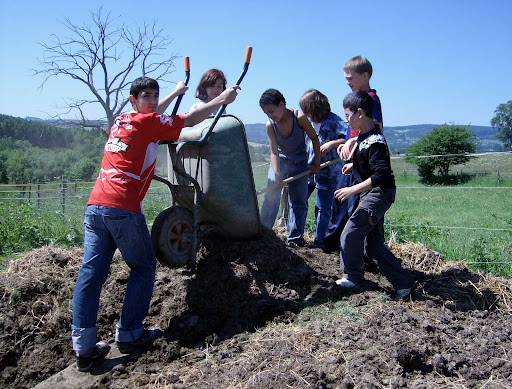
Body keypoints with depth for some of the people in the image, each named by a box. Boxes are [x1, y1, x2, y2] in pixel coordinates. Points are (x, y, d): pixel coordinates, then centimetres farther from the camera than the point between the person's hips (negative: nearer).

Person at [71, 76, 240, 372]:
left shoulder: (122, 121, 21)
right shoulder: (147, 123, 0)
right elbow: (192, 120, 5)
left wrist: (176, 93, 56)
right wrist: (223, 99, 17)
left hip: (95, 205, 8)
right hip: (123, 208, -8)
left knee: (92, 272, 3)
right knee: (144, 268, 7)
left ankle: (84, 347, 3)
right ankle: (129, 335, 10)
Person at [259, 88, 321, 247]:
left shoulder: (299, 118, -22)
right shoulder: (270, 125, -16)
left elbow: (315, 139, -10)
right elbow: (274, 152, -18)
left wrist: (317, 164, -7)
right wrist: (277, 174, -32)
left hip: (300, 163, 0)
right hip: (280, 161, 1)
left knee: (299, 201, -1)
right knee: (271, 195, -14)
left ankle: (295, 237, 5)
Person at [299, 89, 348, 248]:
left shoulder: (333, 120, -9)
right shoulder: (309, 121, 10)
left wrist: (332, 143, -25)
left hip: (327, 172, -6)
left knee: (322, 207, 0)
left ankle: (319, 240, 13)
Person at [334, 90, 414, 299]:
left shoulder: (375, 142, -22)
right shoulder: (364, 135, 9)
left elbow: (381, 176, -29)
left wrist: (353, 189, -28)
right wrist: (354, 165, 13)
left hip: (378, 194, -10)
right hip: (371, 195, 10)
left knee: (351, 233, -9)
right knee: (373, 244, 11)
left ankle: (352, 276, 11)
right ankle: (402, 281, 17)